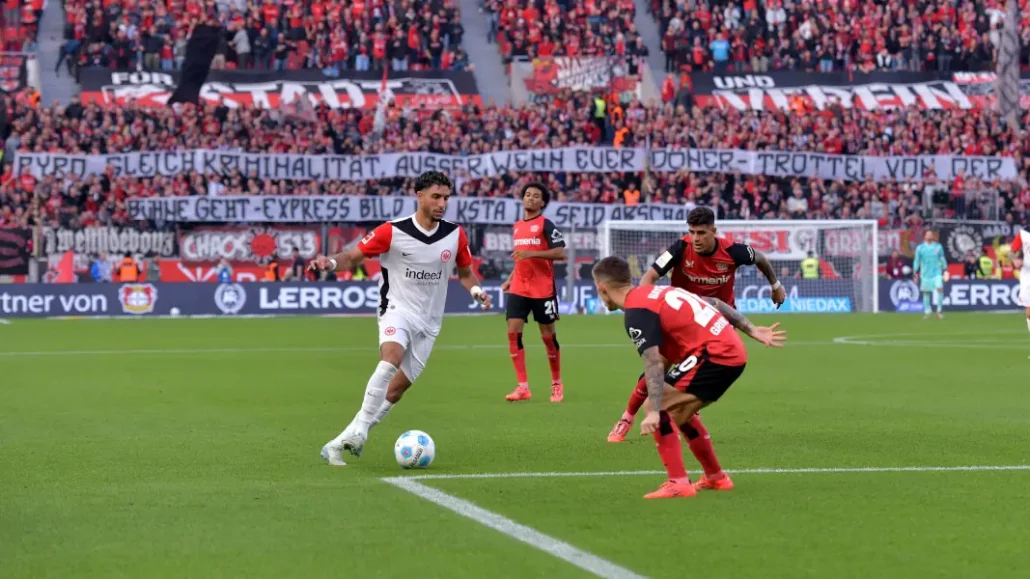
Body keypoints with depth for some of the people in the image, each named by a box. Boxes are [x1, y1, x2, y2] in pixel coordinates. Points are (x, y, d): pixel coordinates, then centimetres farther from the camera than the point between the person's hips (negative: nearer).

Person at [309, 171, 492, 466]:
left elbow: (465, 271, 16)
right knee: (390, 360, -33)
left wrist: (476, 290, -5)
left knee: (397, 389, 1)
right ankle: (357, 433, -29)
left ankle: (345, 440, 14)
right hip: (397, 310, -4)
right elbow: (353, 257, -5)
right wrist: (331, 262, -26)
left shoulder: (455, 235, -1)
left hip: (428, 323, 4)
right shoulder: (392, 232, -12)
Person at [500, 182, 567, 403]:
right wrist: (510, 279, 17)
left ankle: (557, 384, 19)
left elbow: (560, 253, -15)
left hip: (543, 289, -5)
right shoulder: (517, 227, 14)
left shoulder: (545, 225, -6)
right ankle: (523, 387, -4)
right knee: (513, 332, -7)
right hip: (519, 288, 5)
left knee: (548, 335, 3)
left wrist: (531, 253, -23)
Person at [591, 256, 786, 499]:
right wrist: (753, 331, 24)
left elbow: (653, 363, -21)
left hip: (715, 356, -10)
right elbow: (714, 303, 20)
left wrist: (653, 412, -26)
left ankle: (678, 483, -11)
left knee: (659, 407, -9)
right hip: (734, 351, 10)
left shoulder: (636, 312, -10)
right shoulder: (658, 292, 18)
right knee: (677, 410, 24)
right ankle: (715, 477, 32)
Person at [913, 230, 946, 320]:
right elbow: (916, 261, 6)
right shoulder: (920, 248, 1)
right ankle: (927, 311, 19)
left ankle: (940, 310, -7)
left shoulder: (938, 247, 3)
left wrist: (945, 270, 10)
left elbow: (942, 259, 12)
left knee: (940, 288, -17)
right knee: (926, 292, 6)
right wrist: (915, 274, 4)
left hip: (937, 272, -1)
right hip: (925, 274, 1)